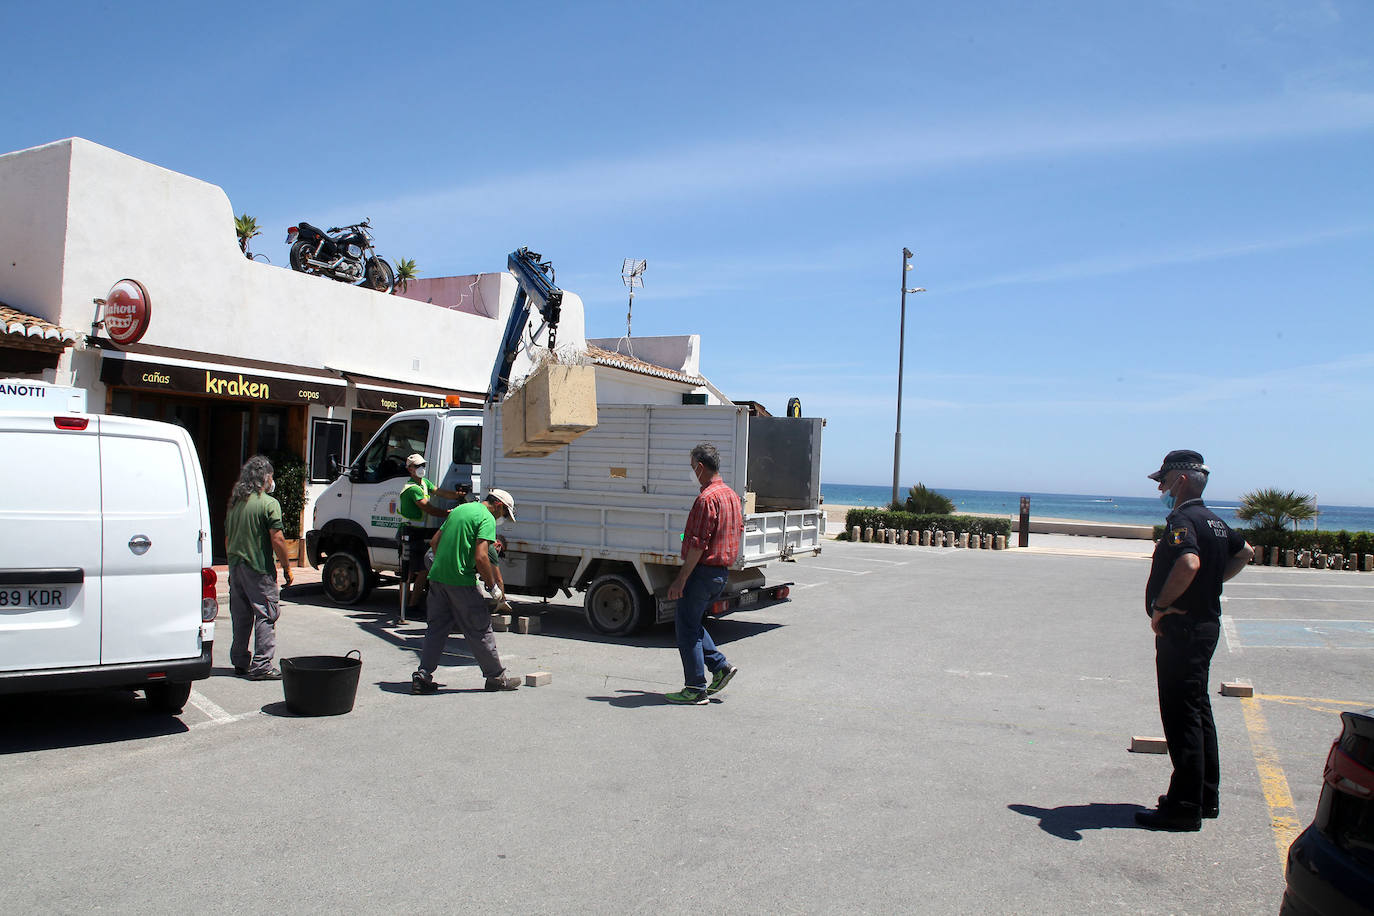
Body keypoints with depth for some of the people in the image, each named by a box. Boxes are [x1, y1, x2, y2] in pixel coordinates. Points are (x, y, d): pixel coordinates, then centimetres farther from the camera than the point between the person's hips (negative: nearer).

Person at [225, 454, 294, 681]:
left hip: (236, 567, 8)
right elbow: (277, 539, -15)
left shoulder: (235, 503, 12)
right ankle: (261, 666, -5)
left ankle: (240, 662, 21)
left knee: (240, 617, 14)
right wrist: (286, 566, -6)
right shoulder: (268, 503, -11)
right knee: (266, 615, -3)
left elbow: (227, 539, 19)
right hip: (259, 569, -8)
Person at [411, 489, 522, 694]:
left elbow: (435, 541, 21)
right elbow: (480, 557, -18)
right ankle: (496, 677, 13)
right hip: (460, 581, -8)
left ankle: (422, 677, 12)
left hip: (437, 577, 8)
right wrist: (494, 587, -9)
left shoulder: (460, 509, 18)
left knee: (436, 628, 14)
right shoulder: (487, 519, -8)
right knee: (479, 630, 3)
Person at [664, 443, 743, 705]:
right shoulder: (731, 495, 11)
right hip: (722, 572, 10)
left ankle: (696, 690, 5)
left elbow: (698, 544, -22)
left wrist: (681, 579, -19)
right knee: (691, 621, 21)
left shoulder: (707, 498, -19)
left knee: (687, 627, 0)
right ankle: (720, 666, 15)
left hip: (703, 571, -9)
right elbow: (738, 532, 20)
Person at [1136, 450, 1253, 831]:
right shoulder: (1215, 522, 13)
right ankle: (1206, 796, 28)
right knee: (1199, 712, 18)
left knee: (1182, 717, -4)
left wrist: (1161, 605, -25)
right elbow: (1244, 553, 31)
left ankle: (1185, 807, 2)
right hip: (1207, 622, 10)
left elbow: (1189, 563, -37)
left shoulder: (1182, 521, -18)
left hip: (1182, 629, -10)